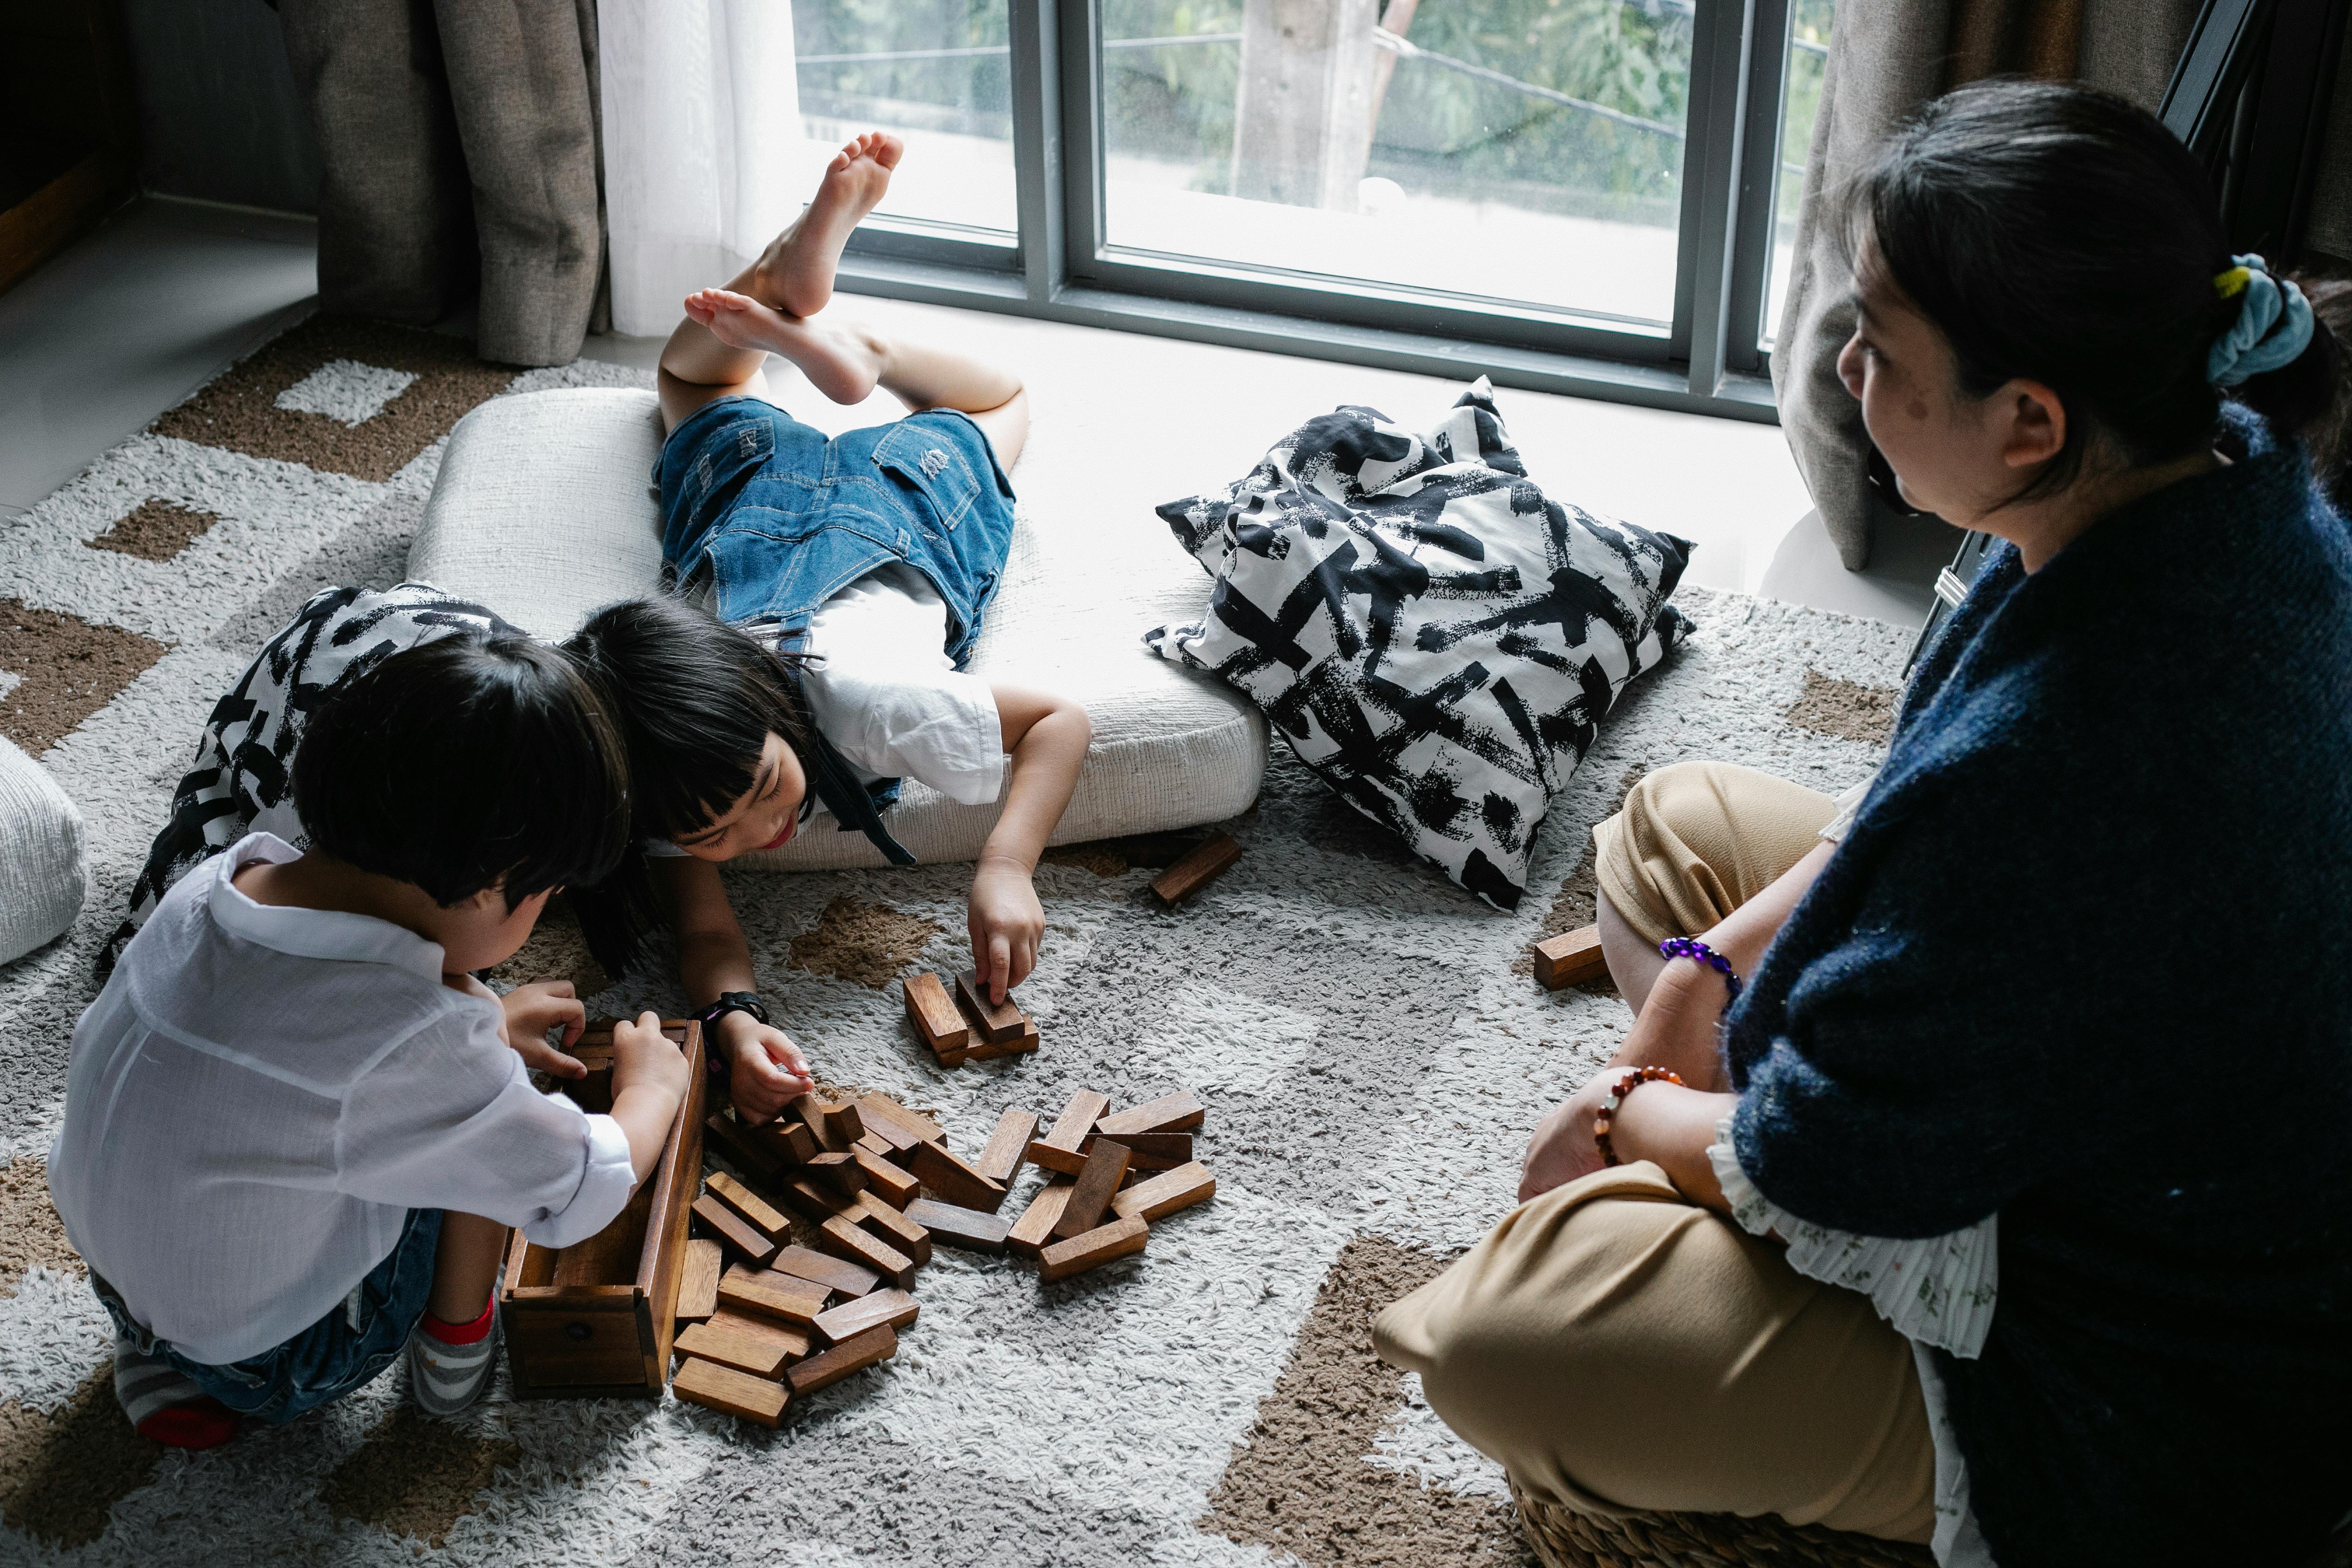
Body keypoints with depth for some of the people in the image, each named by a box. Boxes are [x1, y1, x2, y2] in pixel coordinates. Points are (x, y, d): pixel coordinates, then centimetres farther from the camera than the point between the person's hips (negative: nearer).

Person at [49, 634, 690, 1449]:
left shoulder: (219, 881, -14)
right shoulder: (416, 1041, -33)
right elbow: (582, 1195, -16)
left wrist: (481, 1033, 20)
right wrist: (653, 1086, 4)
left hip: (117, 1281, 6)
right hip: (273, 1371, -6)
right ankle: (454, 1353, 15)